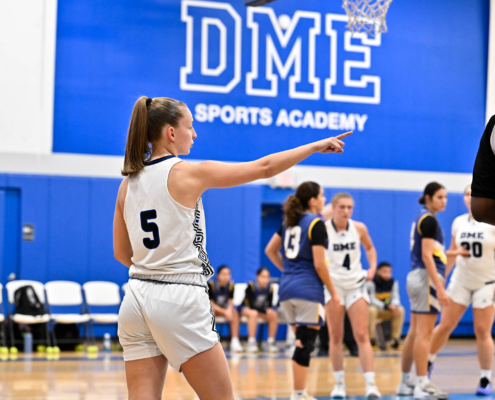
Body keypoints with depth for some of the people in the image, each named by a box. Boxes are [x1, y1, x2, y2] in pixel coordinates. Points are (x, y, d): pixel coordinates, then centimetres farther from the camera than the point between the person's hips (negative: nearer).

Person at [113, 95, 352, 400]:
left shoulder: (128, 184, 9)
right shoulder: (188, 174, -9)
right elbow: (264, 168, -4)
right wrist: (316, 146, 7)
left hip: (137, 302, 6)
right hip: (180, 300, -6)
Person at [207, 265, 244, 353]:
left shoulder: (231, 284, -9)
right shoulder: (211, 284, -21)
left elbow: (230, 302, -5)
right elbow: (211, 304, -19)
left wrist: (229, 310, -28)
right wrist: (224, 312, -27)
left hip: (225, 308, 4)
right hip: (213, 308, -4)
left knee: (234, 312, -25)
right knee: (212, 311, -37)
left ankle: (235, 341, -28)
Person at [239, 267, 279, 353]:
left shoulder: (270, 288, -11)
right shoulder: (251, 286, -23)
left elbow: (270, 304, -4)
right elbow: (252, 305, -25)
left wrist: (270, 310, -26)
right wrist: (265, 311, -32)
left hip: (261, 309, 4)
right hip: (246, 308, -4)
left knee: (274, 315, -22)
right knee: (253, 313, -37)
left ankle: (271, 342, -14)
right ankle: (251, 342, -33)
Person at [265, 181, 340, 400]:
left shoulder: (289, 222, 13)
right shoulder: (316, 224, -9)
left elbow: (270, 250, 18)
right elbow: (319, 264, -13)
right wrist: (333, 292, -5)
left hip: (287, 287, 8)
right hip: (308, 289, -8)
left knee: (302, 340, 15)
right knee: (305, 343, -5)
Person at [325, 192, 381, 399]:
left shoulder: (359, 228, -3)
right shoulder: (323, 229, -11)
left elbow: (370, 248, 16)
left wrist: (372, 267, 0)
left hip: (356, 284, 1)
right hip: (333, 284, -1)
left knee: (362, 335, -5)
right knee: (335, 336, 5)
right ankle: (339, 383, 16)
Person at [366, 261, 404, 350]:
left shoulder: (393, 282, -4)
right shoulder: (371, 283, -19)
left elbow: (395, 298, -4)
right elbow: (371, 300, -23)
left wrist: (394, 305, -29)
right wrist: (386, 306, -35)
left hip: (386, 312, 4)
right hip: (372, 307, -4)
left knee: (400, 310, -20)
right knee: (371, 310, -38)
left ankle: (395, 338, -13)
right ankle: (371, 339, -26)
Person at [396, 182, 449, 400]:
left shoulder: (422, 218, 16)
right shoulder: (429, 220, -13)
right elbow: (426, 256, -19)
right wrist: (440, 288, -23)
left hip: (416, 276, 10)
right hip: (427, 277, -10)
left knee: (414, 333, 12)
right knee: (424, 334, -9)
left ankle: (405, 382, 17)